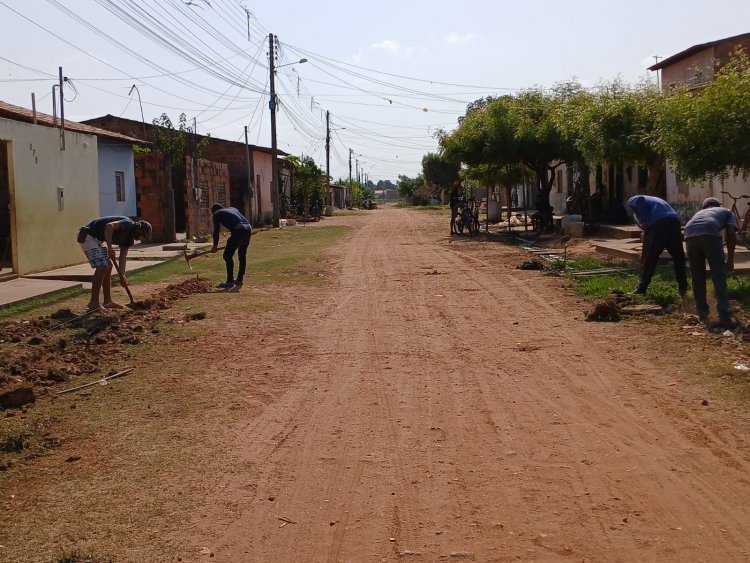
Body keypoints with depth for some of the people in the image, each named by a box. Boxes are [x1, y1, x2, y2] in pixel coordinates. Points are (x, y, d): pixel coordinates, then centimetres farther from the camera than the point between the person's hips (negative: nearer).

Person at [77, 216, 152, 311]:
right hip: (87, 235, -11)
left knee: (108, 266, 12)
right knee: (101, 266, -17)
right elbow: (109, 226, -33)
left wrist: (122, 276, -3)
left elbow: (122, 257, 8)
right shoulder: (128, 223, -16)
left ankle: (107, 301, 18)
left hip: (97, 239, 11)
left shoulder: (129, 237, 12)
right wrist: (110, 248, -33)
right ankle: (93, 303, -14)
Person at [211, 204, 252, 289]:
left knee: (227, 256, 2)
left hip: (238, 231, -7)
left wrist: (215, 245, 24)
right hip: (248, 228, 7)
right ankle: (239, 279, 28)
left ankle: (230, 281, 0)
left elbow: (216, 231, 12)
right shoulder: (233, 208, 32)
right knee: (242, 255, 22)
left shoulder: (217, 214, 14)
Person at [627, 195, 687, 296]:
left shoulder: (632, 201, 22)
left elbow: (640, 200, -4)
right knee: (678, 257, 16)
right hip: (674, 222, 6)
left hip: (657, 224, -5)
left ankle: (642, 288, 8)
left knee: (649, 258, 4)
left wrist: (644, 222, -1)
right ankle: (682, 288, 16)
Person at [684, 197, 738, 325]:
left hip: (690, 234, 3)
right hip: (710, 234, -3)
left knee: (697, 277, 18)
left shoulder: (698, 213, 44)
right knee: (719, 276, 3)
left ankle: (702, 312, 26)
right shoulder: (727, 211, 35)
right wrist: (730, 259, 20)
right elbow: (731, 234, 16)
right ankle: (724, 316, -3)